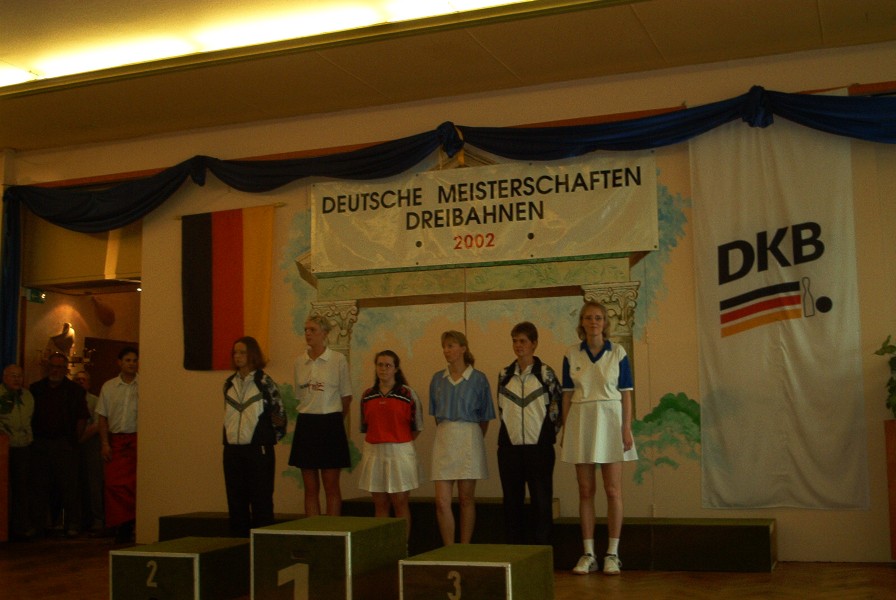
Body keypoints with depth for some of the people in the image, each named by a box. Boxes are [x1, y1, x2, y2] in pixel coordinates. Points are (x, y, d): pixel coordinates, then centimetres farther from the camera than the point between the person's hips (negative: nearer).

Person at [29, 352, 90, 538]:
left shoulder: (75, 390, 4)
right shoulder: (35, 389, 10)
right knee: (39, 485, 5)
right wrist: (31, 438, 4)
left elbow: (82, 418, 2)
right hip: (39, 444, 3)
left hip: (64, 444, -2)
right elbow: (28, 416, 13)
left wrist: (74, 440, -3)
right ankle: (38, 524, 13)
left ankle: (72, 524, 1)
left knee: (69, 486, -4)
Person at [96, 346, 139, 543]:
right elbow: (103, 417, 10)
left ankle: (129, 527, 7)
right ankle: (121, 527, 4)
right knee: (114, 483, -4)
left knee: (135, 485, -3)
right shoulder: (108, 387, 10)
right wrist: (105, 443, 2)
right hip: (116, 440, 2)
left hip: (137, 439, -2)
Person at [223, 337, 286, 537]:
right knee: (235, 499, 9)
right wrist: (227, 439, 15)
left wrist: (273, 437, 3)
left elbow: (279, 413, 0)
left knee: (261, 499, -1)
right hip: (232, 449, 5)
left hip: (258, 449, -5)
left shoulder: (264, 382, -5)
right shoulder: (229, 383, 11)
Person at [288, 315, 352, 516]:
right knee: (310, 488, 8)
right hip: (305, 425, 4)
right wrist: (309, 418, 12)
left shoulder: (338, 360, -6)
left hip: (330, 424, -4)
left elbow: (346, 397, 2)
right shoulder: (299, 362, 6)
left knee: (331, 487, 2)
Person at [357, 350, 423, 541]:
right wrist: (378, 440, 6)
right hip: (374, 453, 4)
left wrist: (399, 442, 1)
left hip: (399, 452, -4)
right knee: (379, 503, 8)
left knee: (400, 502, 0)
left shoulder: (407, 394, -3)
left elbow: (417, 427, 2)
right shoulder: (367, 396, 8)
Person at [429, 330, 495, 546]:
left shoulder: (478, 379, -1)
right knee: (442, 501, -5)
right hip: (444, 439, 3)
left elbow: (485, 417, 5)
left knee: (466, 499, 5)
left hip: (469, 439, -3)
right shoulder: (437, 379, 9)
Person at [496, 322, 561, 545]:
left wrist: (548, 434, 3)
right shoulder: (504, 374, 7)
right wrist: (510, 431, 12)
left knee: (542, 501, 1)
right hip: (509, 447, 3)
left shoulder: (545, 373, -1)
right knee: (512, 501, 7)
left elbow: (557, 406, 4)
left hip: (538, 446, -3)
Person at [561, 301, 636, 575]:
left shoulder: (618, 353, 1)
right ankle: (588, 554, 11)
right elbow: (567, 395, 7)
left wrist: (627, 428, -7)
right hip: (580, 422, 2)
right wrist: (564, 430, 3)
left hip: (609, 422, -2)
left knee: (613, 490, -1)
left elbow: (626, 394, 0)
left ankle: (612, 553, 8)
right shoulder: (571, 355, 5)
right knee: (585, 491, 5)